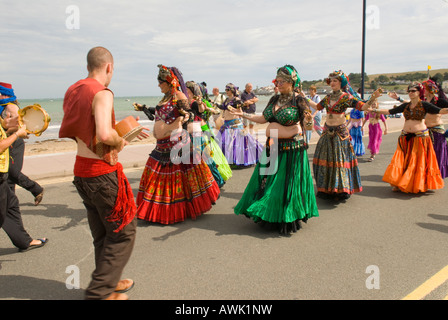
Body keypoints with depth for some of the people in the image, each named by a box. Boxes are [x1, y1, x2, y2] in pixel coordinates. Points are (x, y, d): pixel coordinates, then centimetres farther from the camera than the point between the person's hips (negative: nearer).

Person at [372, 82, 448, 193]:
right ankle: (399, 184, 4)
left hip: (420, 136, -4)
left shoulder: (424, 105, -1)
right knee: (403, 161, 0)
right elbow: (390, 111, 14)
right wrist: (374, 110, 11)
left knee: (419, 162, -1)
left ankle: (418, 185, 10)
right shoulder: (405, 106, 11)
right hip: (406, 137, 4)